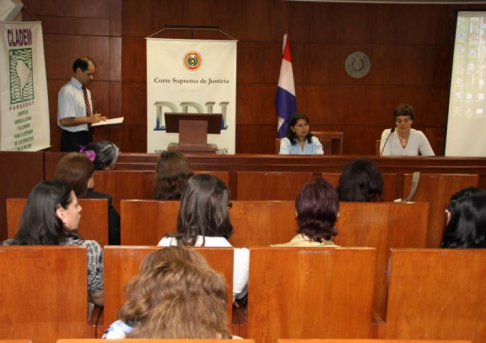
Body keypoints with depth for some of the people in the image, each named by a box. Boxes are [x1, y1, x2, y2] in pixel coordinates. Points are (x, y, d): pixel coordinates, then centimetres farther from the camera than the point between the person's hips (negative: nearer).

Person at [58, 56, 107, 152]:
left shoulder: (86, 91, 13)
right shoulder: (67, 91, -15)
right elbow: (64, 121, -22)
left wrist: (95, 119, 2)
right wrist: (88, 119, -20)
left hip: (86, 137, 8)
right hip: (73, 140, -8)